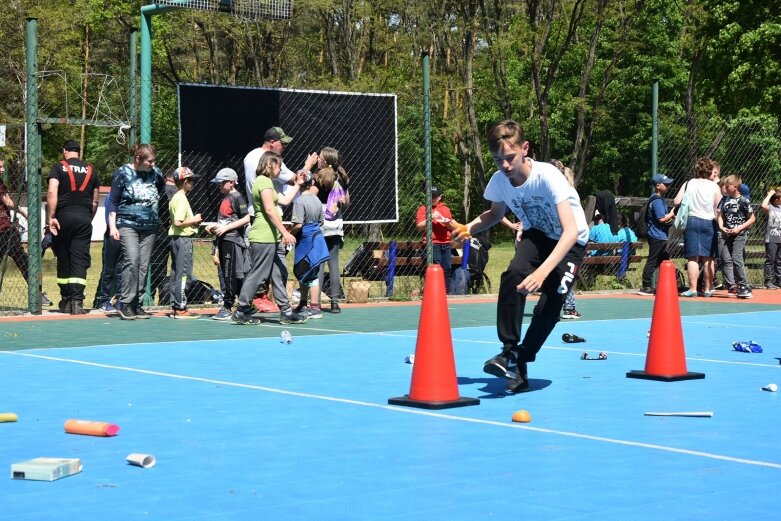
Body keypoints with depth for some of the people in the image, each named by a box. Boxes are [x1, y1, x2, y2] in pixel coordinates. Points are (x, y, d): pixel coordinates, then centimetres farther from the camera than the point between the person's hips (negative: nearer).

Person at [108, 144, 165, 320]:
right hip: (128, 224, -4)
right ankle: (125, 303, -14)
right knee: (132, 260, -19)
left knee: (143, 266, 3)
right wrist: (112, 226, -8)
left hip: (149, 226, 4)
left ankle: (136, 304, 10)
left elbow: (162, 186, 30)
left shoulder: (155, 173, 6)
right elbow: (113, 201, -1)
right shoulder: (123, 173, -3)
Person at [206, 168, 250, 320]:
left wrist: (226, 228, -18)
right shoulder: (225, 199, 18)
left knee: (230, 275, -9)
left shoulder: (237, 197, -9)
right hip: (224, 240, 10)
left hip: (232, 240, -10)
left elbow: (246, 218, -16)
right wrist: (215, 226, 11)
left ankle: (227, 307, -8)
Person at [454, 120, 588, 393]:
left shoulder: (547, 176, -34)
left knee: (552, 299, -18)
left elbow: (571, 232, -42)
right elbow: (495, 214, 8)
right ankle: (509, 351, -17)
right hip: (536, 235, 4)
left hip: (570, 241, -3)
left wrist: (543, 271, -55)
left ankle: (520, 361, 3)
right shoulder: (499, 180, -17)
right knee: (513, 274, -26)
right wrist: (469, 228, -13)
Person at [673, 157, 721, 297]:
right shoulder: (714, 187, -2)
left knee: (693, 258, 0)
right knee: (708, 258, 7)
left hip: (691, 221, 0)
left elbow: (677, 201, -2)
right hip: (709, 222, 0)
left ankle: (692, 289, -4)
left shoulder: (688, 184, 1)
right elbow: (719, 209, -2)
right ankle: (708, 289, 11)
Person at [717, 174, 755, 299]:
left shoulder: (744, 201, -7)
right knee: (727, 260, 1)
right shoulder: (725, 200, 10)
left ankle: (744, 286, -8)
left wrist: (740, 228, -12)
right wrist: (721, 227, -4)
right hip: (727, 233, 6)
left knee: (736, 258, -14)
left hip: (740, 234, -6)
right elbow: (720, 215, 14)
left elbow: (752, 218, -3)